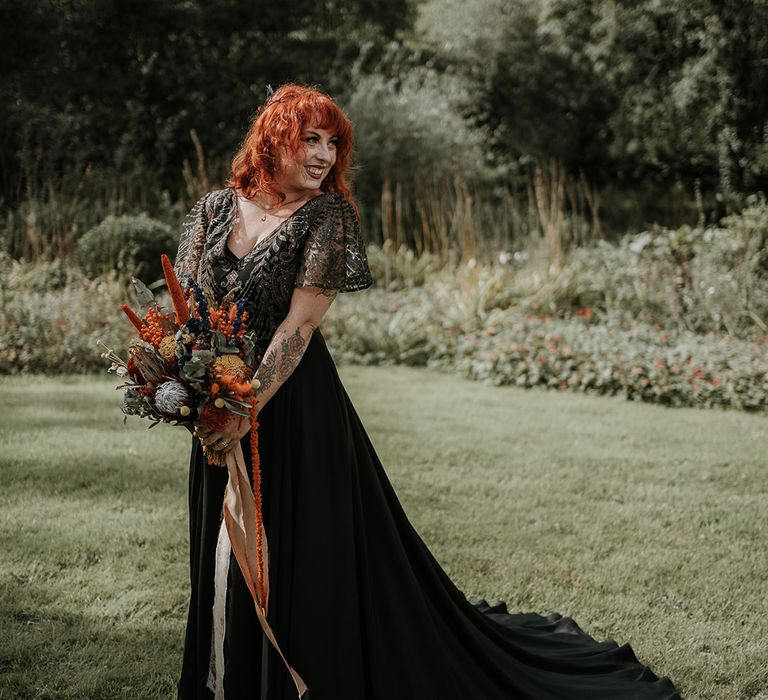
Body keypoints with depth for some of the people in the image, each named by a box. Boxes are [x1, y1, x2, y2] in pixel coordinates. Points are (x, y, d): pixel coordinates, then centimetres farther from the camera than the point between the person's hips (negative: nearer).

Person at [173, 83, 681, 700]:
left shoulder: (327, 215, -8)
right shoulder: (215, 209, 5)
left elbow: (299, 323, -16)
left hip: (295, 403, -5)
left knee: (304, 560, 2)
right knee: (223, 553, 17)